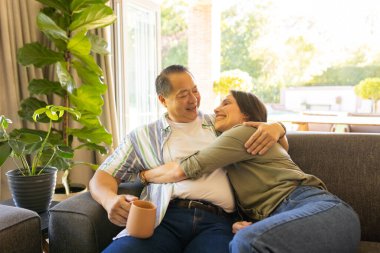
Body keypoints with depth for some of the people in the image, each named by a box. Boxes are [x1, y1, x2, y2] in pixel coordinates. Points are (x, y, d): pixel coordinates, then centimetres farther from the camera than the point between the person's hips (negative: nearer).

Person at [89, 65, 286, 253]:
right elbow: (102, 176, 14)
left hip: (215, 221, 1)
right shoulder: (143, 136, 17)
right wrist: (110, 200, -11)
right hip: (164, 217, 0)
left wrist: (275, 128, 3)